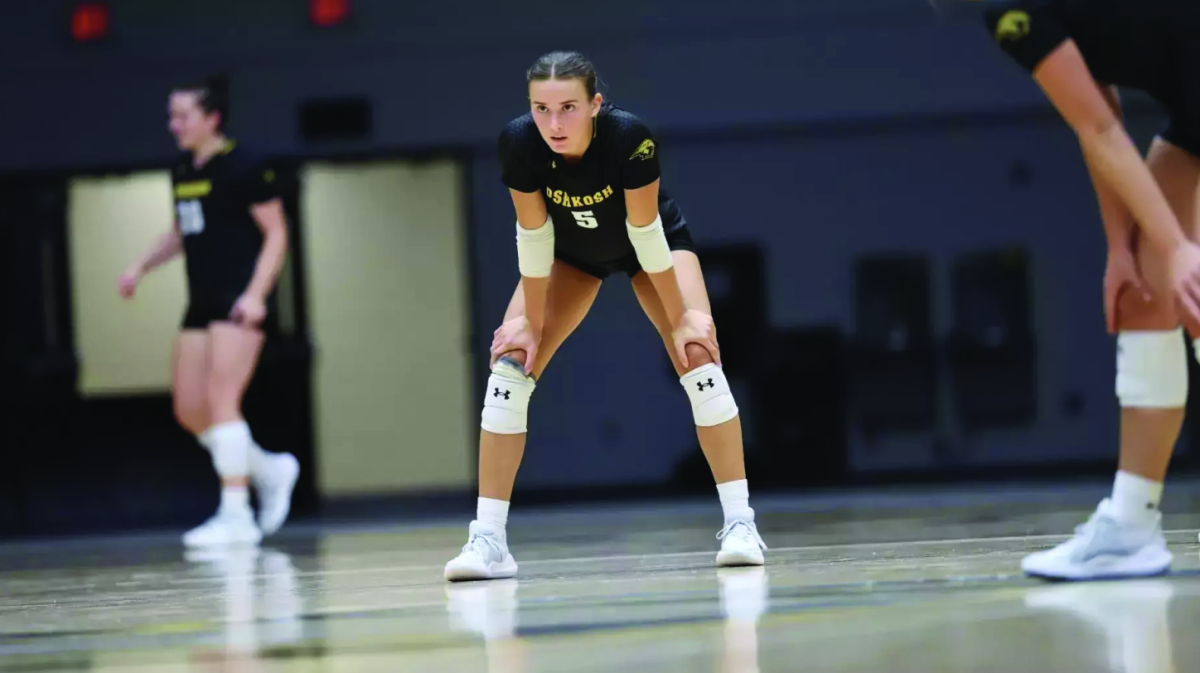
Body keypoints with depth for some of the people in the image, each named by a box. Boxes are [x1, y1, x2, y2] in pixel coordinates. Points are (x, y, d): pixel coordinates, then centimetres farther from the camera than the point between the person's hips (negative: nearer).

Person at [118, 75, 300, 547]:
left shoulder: (242, 168, -9)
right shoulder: (183, 172, 14)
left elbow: (276, 233, -9)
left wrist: (256, 293, -18)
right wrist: (143, 266, 15)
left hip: (239, 301, -8)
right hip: (202, 303, 8)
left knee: (220, 400, -15)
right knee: (189, 410, 5)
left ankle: (236, 516, -11)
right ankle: (269, 471, 22)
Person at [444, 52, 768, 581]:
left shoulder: (630, 138, -39)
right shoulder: (519, 143, -34)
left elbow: (646, 232, -29)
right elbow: (533, 237, -22)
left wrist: (682, 318, -21)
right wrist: (533, 323, -14)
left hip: (652, 243, -2)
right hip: (569, 251, 2)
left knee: (697, 354, -20)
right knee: (510, 362, -12)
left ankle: (740, 523, -14)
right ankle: (488, 540, -8)